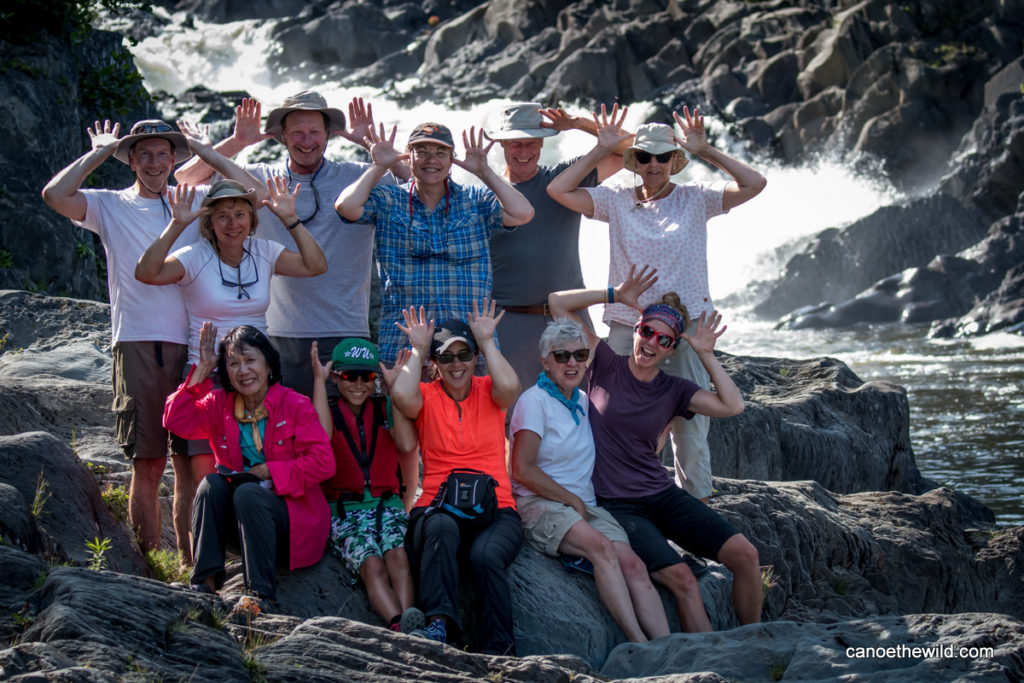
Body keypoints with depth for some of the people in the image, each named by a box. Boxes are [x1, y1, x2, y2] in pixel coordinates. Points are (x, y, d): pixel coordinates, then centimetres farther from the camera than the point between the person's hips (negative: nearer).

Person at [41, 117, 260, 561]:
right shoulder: (110, 206, 9)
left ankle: (189, 567, 8)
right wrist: (99, 152, 2)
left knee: (191, 463, 2)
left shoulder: (195, 203, 16)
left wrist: (200, 149, 9)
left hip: (190, 345, 2)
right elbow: (55, 195, -7)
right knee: (147, 463, -3)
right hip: (137, 345, -2)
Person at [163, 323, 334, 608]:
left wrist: (271, 472, -17)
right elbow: (176, 422, -8)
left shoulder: (295, 405, -5)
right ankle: (205, 582, -24)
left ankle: (263, 595, -32)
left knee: (248, 493, -31)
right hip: (237, 523, 4)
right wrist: (202, 371, -9)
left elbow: (324, 462, -12)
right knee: (212, 483, -22)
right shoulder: (220, 405, 7)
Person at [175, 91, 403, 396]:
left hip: (343, 335, -1)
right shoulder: (261, 179, 8)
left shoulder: (358, 178, 5)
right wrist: (236, 142, -3)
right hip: (278, 334, 1)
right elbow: (187, 177, 9)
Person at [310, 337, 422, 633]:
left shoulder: (385, 409, 14)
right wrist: (318, 380, -7)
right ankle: (399, 626, -53)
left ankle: (408, 623, -53)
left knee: (398, 555, -31)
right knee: (371, 564, -31)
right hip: (343, 509, -1)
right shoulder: (328, 411, 11)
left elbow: (407, 445, -7)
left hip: (387, 503, 1)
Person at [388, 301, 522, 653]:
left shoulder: (489, 392, 14)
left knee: (486, 554, -33)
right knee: (441, 526, -38)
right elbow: (401, 396, -12)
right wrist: (418, 349, 2)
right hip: (438, 507, 0)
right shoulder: (427, 396, 11)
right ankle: (439, 622, -46)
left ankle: (499, 651, -26)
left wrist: (487, 341, 3)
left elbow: (509, 386, -10)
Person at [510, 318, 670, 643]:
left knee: (633, 565, -21)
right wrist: (573, 500, -7)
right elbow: (522, 470, -11)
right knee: (600, 545, -34)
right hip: (540, 506, -6)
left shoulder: (584, 402, 17)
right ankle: (640, 644, -40)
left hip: (586, 506, 6)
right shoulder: (534, 401, -4)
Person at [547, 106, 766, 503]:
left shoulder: (696, 199, 3)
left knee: (690, 426, 5)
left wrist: (705, 151, -7)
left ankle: (696, 504, 19)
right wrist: (601, 151, -2)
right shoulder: (616, 202, 6)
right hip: (627, 327, 1)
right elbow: (558, 191, -3)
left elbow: (754, 184, -8)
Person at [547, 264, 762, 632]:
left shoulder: (673, 390, 8)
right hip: (615, 504, -4)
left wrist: (706, 355, -4)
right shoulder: (607, 364, 1)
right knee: (682, 579, -25)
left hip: (663, 496, 4)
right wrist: (615, 295, -5)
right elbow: (557, 303, -2)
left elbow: (733, 405, -7)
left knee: (745, 554, -11)